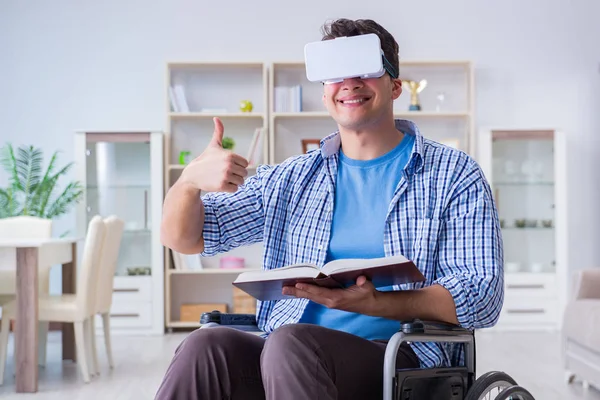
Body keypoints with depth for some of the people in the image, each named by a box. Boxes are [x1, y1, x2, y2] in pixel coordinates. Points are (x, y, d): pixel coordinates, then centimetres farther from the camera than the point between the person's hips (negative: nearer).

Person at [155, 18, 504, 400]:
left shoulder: (454, 175, 5)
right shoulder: (289, 180, 16)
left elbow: (483, 299, -5)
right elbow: (183, 238, 16)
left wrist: (373, 303, -21)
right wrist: (191, 179, -8)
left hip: (399, 358, -3)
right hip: (287, 356, 4)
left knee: (290, 343, -34)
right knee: (206, 347, -28)